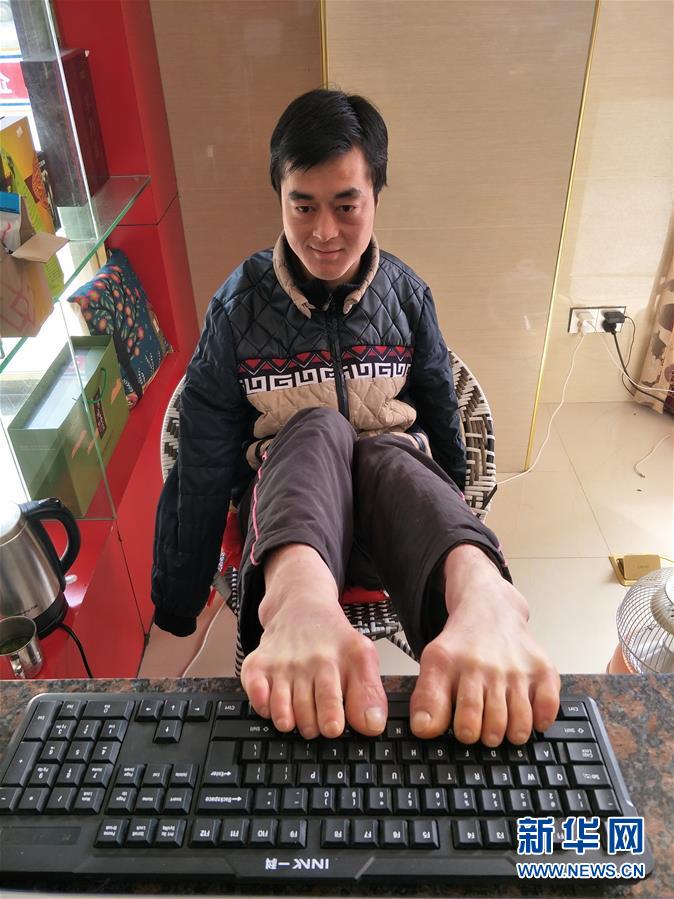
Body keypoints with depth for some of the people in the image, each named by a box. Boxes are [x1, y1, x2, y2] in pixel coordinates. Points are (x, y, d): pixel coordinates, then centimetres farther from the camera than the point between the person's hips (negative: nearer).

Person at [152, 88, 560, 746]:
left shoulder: (406, 292, 2)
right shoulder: (239, 303, -4)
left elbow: (440, 416, 12)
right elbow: (204, 458, -4)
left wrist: (453, 531, 17)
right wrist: (177, 606, -3)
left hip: (391, 481, 2)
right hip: (285, 493, -1)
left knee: (393, 454, -33)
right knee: (317, 428, -33)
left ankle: (482, 596, -62)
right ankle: (296, 594, -62)